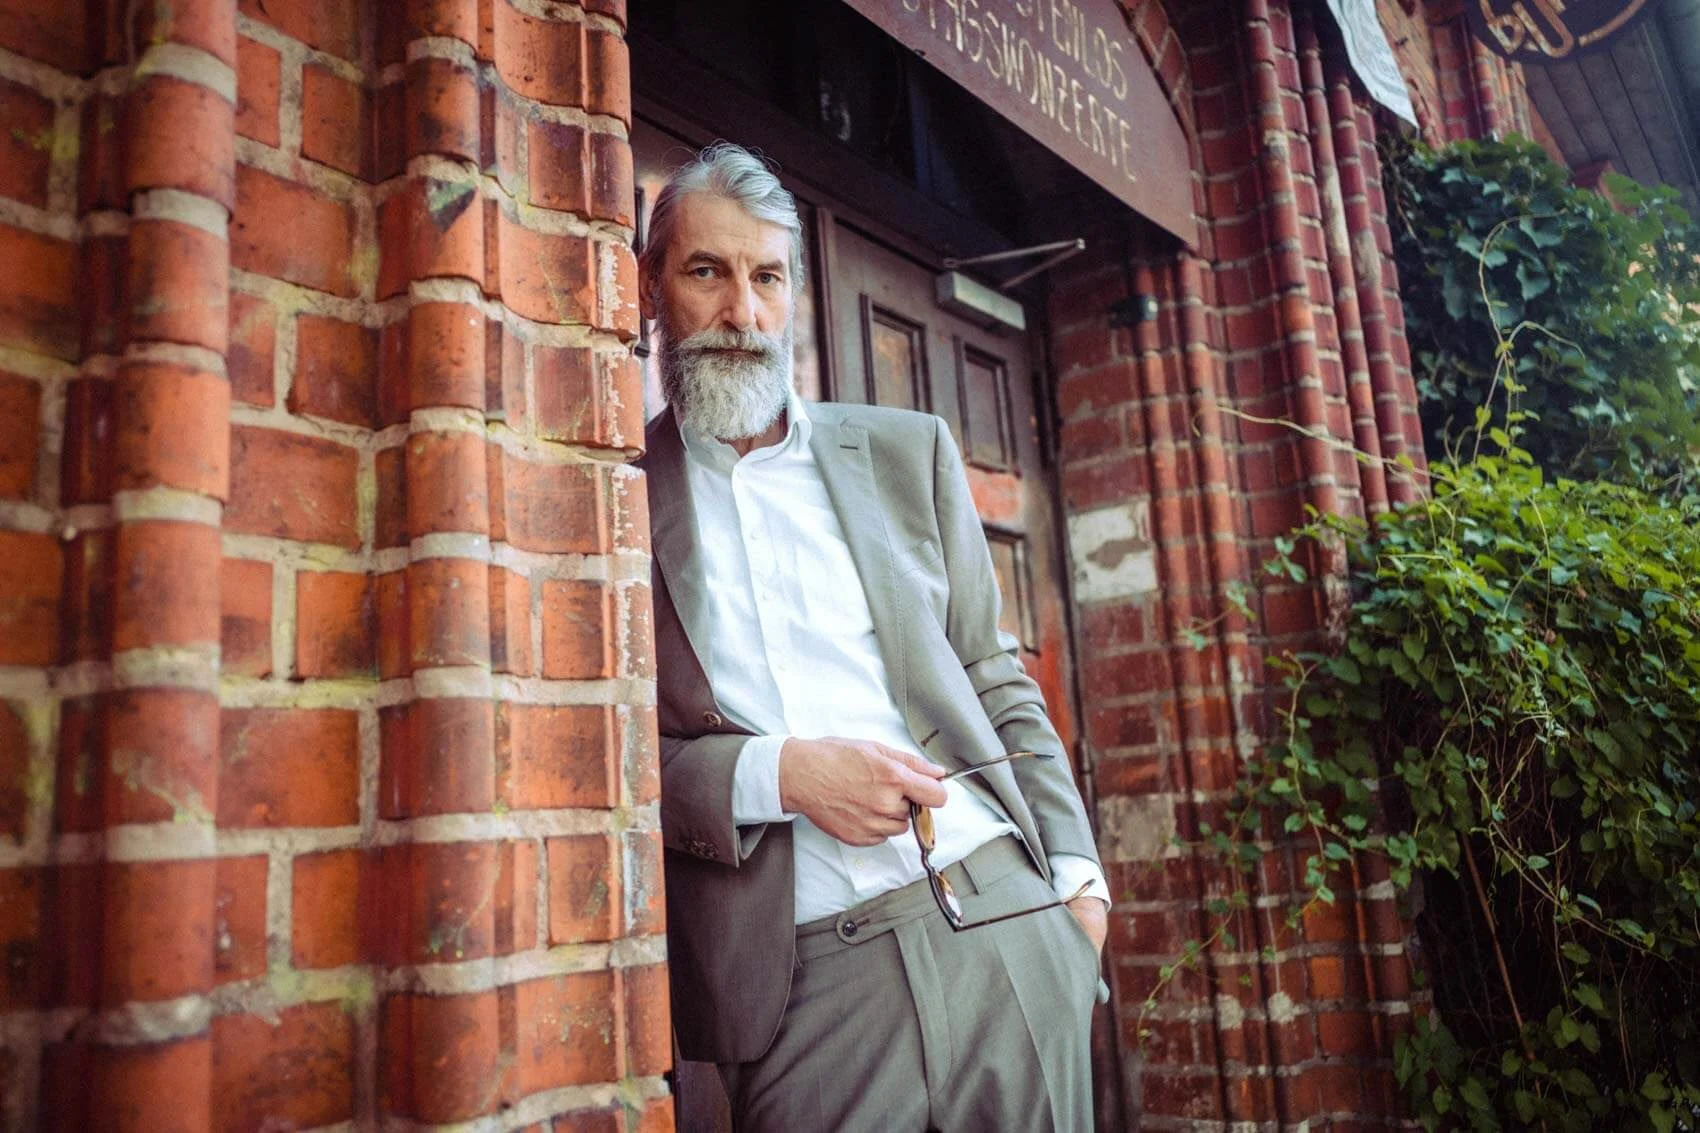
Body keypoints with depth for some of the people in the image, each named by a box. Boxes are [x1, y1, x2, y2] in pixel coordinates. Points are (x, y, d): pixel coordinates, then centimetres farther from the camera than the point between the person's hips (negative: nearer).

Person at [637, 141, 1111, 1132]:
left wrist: (1075, 874, 4)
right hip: (802, 984, -2)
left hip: (1006, 918, 3)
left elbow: (999, 684, 12)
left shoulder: (908, 452, 11)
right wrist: (777, 773, -13)